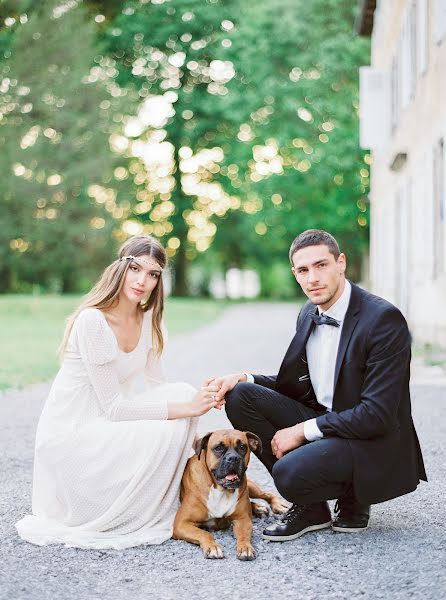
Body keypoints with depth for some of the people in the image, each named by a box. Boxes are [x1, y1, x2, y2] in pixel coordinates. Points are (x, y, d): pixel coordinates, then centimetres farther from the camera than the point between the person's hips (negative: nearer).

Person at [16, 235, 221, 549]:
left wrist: (197, 401, -14)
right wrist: (184, 409, -24)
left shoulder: (149, 320, 3)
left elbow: (153, 385, 4)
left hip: (105, 423, 8)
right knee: (165, 433, -25)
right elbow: (113, 406, -22)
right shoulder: (92, 321, -22)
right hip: (70, 433, -8)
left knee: (184, 392, -11)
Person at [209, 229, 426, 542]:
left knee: (290, 472, -33)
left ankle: (353, 498, 3)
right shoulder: (309, 315, 6)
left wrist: (303, 430, -19)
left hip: (373, 442, -8)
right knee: (241, 395, -9)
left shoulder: (384, 318, -19)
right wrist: (245, 379, -4)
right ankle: (310, 507, -2)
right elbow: (300, 387, 14)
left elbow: (377, 414, -23)